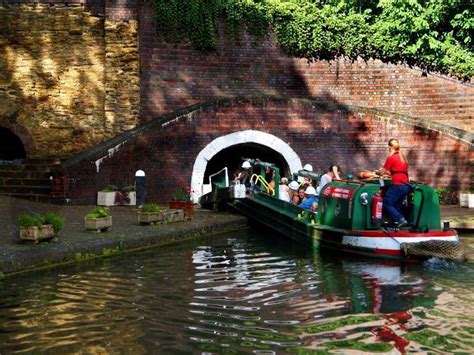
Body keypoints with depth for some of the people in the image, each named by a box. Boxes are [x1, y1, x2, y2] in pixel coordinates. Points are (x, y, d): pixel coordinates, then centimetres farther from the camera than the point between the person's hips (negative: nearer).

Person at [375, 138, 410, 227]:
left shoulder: (391, 157, -5)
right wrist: (387, 172, 31)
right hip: (406, 186, 8)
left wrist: (377, 172, 21)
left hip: (397, 185, -8)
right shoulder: (403, 157, 18)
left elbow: (382, 172, 1)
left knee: (386, 204, 0)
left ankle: (401, 220, -11)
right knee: (397, 206, 13)